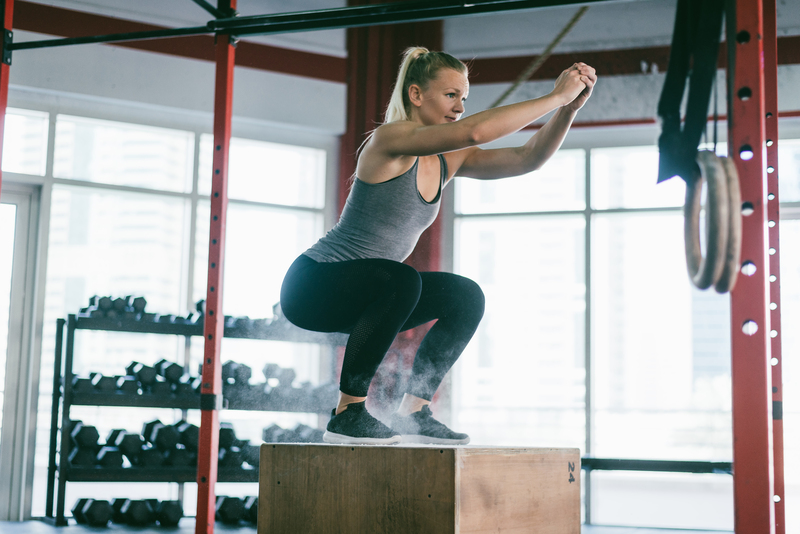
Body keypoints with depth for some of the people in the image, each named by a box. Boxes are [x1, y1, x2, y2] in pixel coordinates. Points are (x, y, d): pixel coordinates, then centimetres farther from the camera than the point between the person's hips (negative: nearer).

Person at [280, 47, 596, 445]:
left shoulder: (448, 160, 6)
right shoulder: (391, 139, -18)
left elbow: (528, 158, -3)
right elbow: (473, 131, -34)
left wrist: (570, 108, -18)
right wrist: (555, 96, -29)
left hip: (361, 296, 9)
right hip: (313, 283, -8)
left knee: (465, 297, 1)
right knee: (398, 280, -34)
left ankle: (413, 413, 5)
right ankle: (347, 413, -23)